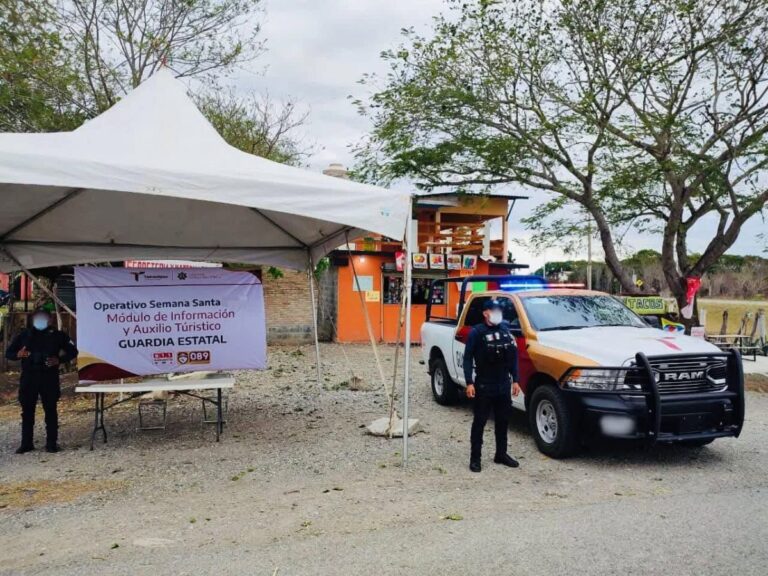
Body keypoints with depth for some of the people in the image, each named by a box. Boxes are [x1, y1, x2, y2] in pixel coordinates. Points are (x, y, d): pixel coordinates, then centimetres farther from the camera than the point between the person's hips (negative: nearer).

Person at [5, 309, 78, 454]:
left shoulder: (57, 335, 6)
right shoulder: (24, 335, 10)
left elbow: (72, 352, 9)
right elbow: (8, 353, 12)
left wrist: (59, 360, -9)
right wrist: (18, 355, -11)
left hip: (49, 378, -2)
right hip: (28, 378, 2)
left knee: (50, 410, 0)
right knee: (27, 411, 4)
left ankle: (52, 443, 7)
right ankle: (26, 443, 13)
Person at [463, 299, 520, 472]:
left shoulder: (506, 330, 7)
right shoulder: (477, 332, -9)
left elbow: (513, 357, 12)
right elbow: (468, 358, -10)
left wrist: (515, 380, 9)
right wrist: (469, 383, -16)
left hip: (503, 386, 5)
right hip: (483, 386, -5)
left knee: (503, 421, 14)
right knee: (479, 422, 1)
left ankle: (501, 454, 28)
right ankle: (475, 458, 9)